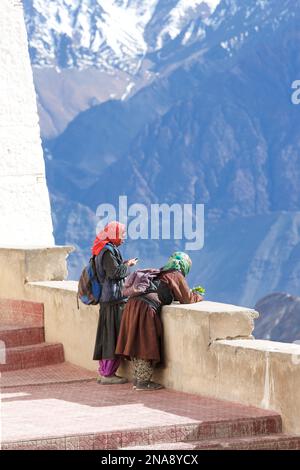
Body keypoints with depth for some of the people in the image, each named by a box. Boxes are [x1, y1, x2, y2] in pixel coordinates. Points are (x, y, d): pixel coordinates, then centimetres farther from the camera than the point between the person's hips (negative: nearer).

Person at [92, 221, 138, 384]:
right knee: (113, 335, -6)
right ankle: (108, 374, -5)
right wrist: (128, 265, -6)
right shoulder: (108, 251, -15)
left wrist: (124, 264, 13)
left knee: (106, 336, 13)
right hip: (114, 299, -10)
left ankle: (103, 371, 19)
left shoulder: (103, 250, 15)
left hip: (106, 298, 10)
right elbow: (115, 272, -20)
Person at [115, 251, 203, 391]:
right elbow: (187, 299, 5)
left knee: (137, 345, 13)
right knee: (146, 345, -3)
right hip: (146, 307, -8)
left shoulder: (162, 273, 27)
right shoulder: (177, 275, 4)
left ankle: (137, 379, 19)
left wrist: (192, 294, 42)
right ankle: (143, 381, -2)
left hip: (133, 303, 8)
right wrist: (198, 297, 26)